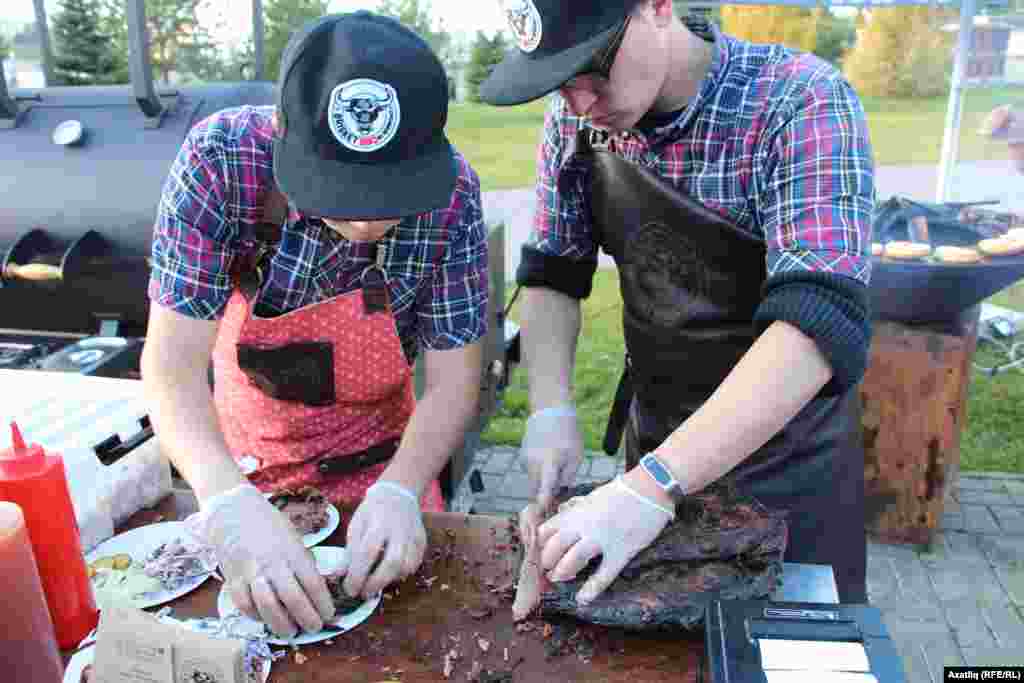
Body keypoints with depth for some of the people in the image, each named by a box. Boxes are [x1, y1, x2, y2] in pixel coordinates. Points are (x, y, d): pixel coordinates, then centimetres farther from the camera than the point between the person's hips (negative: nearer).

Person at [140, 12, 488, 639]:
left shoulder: (451, 192, -26)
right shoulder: (220, 159, -27)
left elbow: (454, 378, -21)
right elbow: (173, 363, -29)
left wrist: (399, 491, -37)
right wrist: (230, 502, -45)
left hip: (379, 465, 0)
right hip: (243, 466, 1)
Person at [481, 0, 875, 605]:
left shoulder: (803, 106, -24)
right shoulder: (574, 121, -8)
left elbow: (821, 319, -34)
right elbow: (551, 275, -1)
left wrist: (653, 485, -40)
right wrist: (551, 407, -17)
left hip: (788, 452, -4)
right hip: (655, 439, 4)